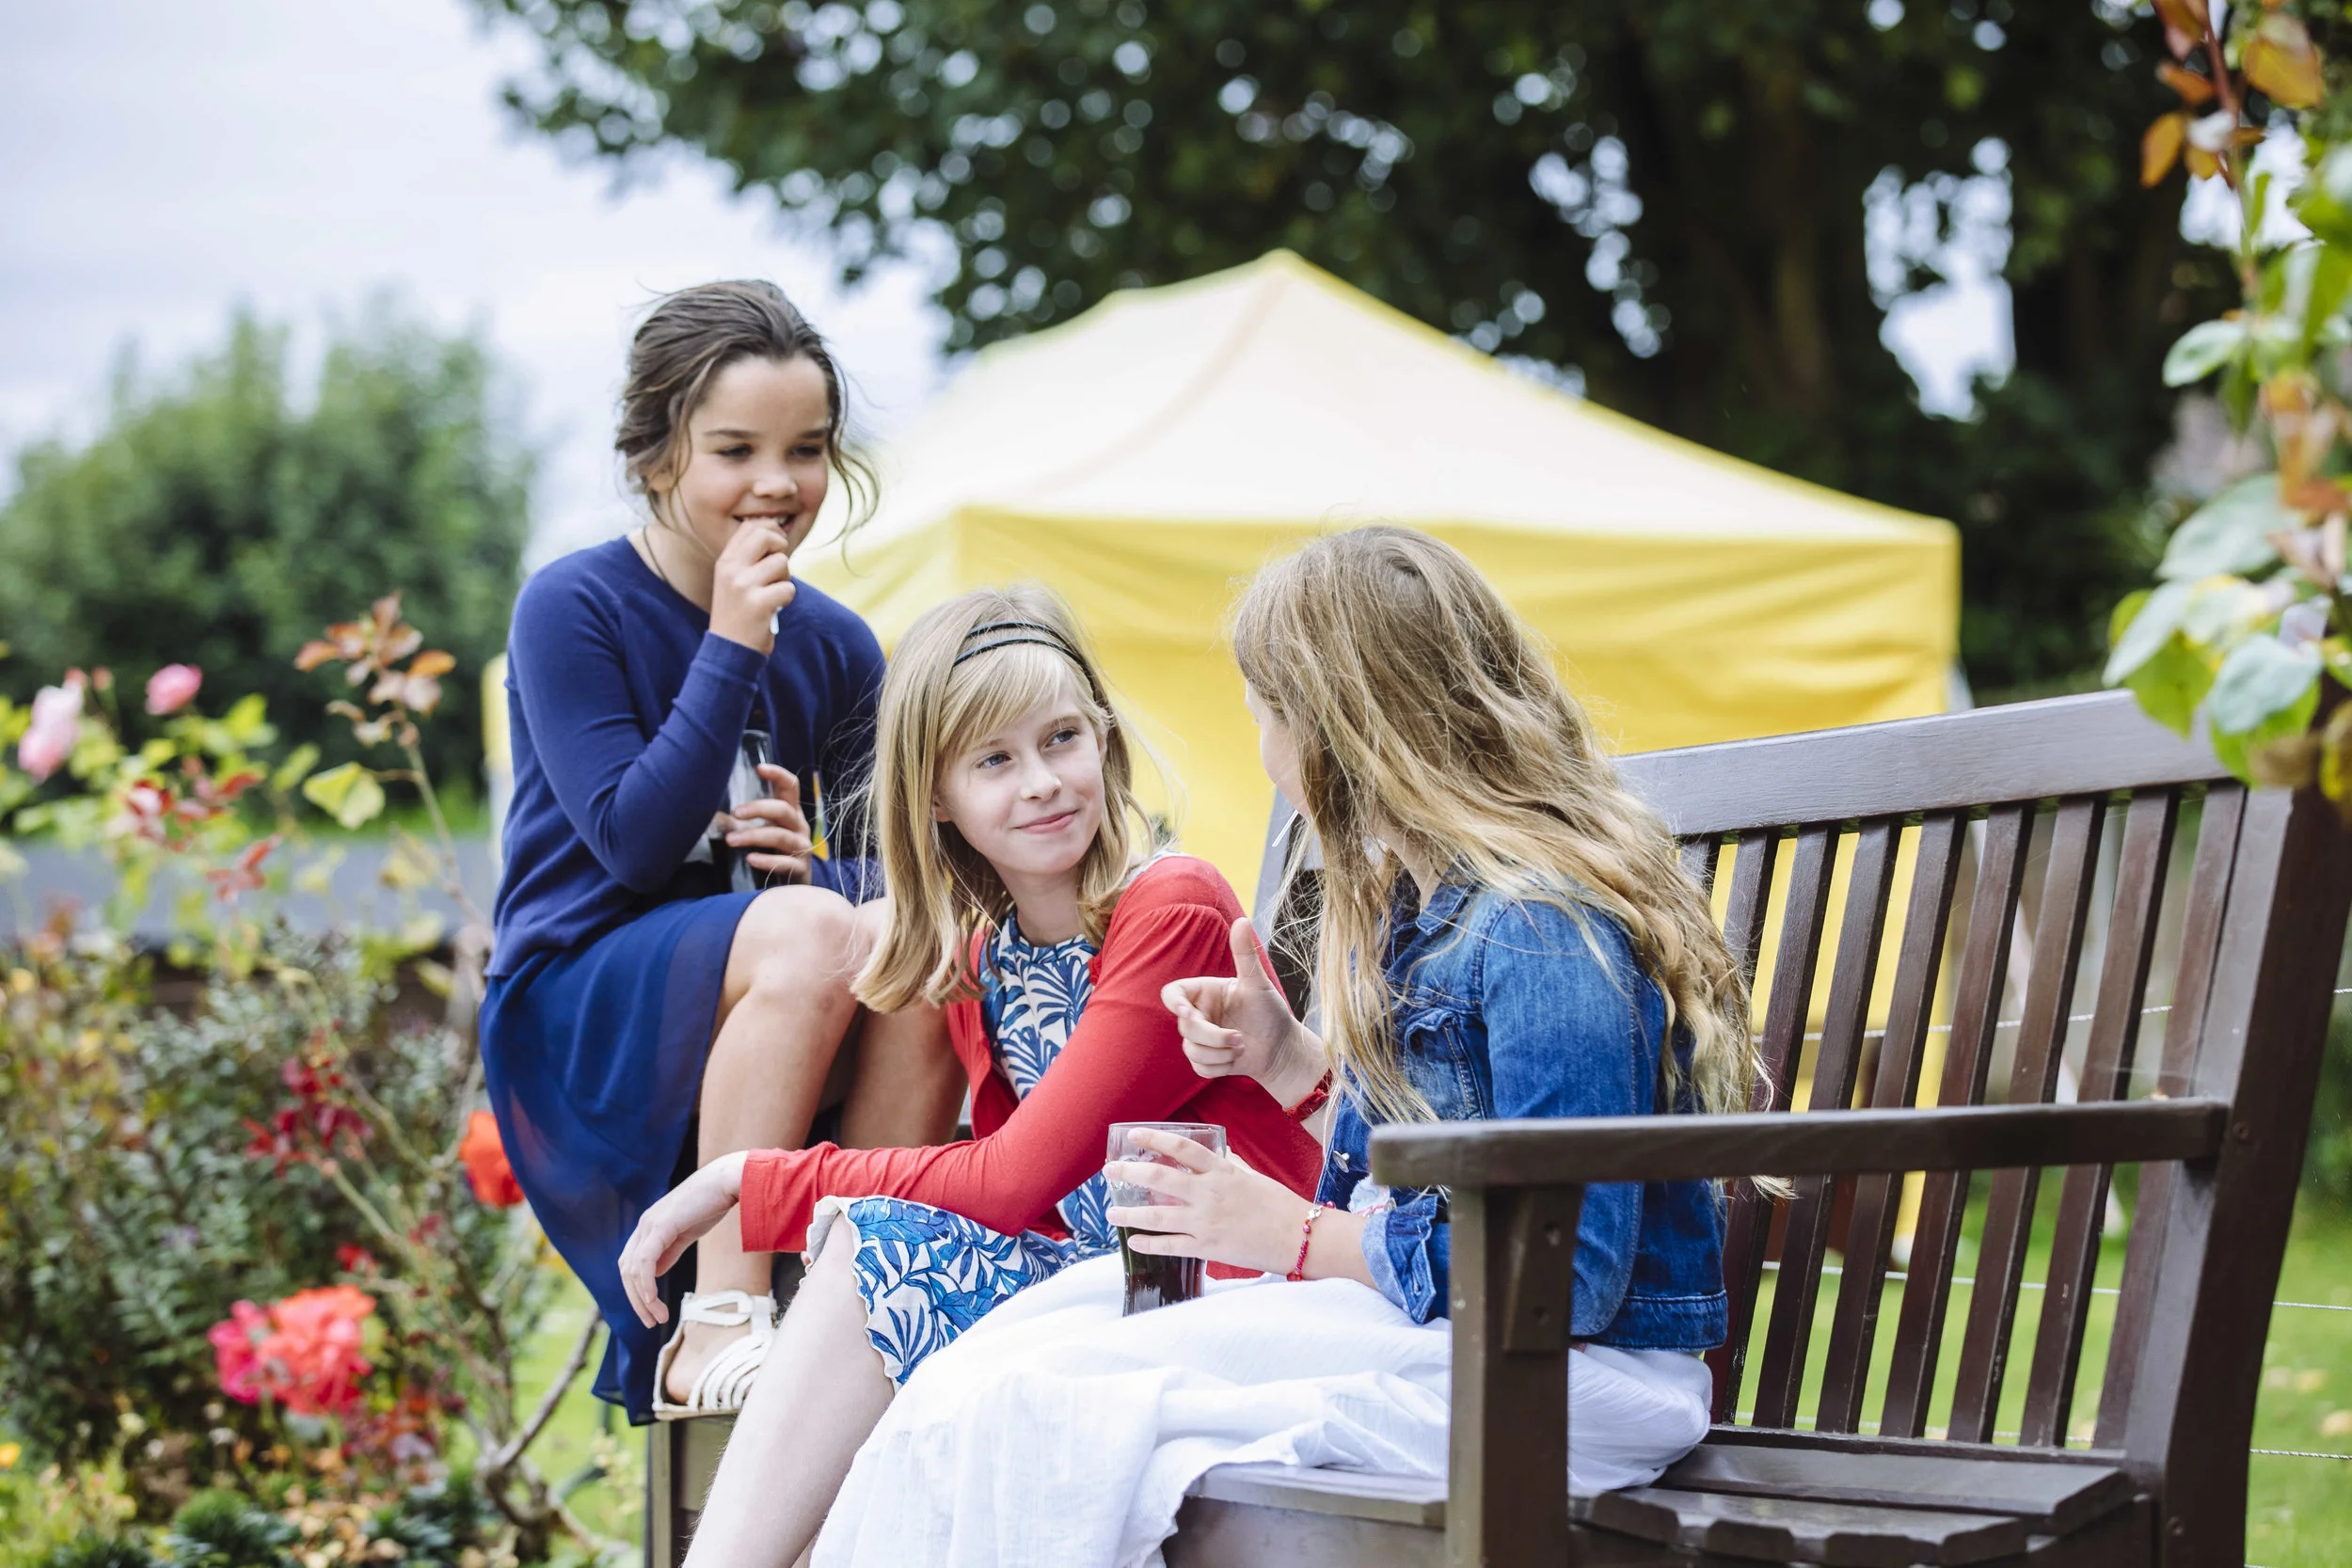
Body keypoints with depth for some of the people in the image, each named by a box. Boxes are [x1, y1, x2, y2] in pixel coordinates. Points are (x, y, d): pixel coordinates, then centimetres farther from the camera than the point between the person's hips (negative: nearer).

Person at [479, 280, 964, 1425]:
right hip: (573, 1013, -5)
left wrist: (813, 859, -14)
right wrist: (731, 647, -19)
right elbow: (632, 842, -15)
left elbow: (858, 884, 10)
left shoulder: (836, 647, 8)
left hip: (763, 1031, 5)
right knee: (806, 932, -34)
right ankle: (718, 1329, -31)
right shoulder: (573, 608, -7)